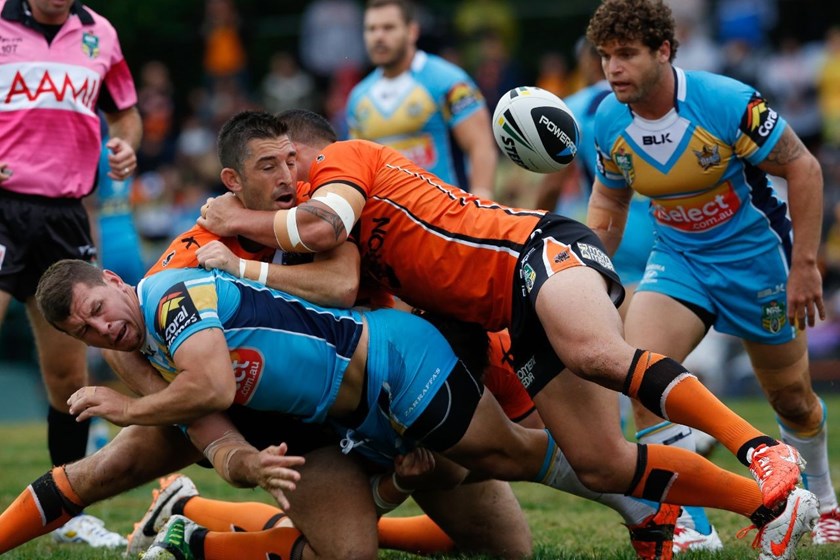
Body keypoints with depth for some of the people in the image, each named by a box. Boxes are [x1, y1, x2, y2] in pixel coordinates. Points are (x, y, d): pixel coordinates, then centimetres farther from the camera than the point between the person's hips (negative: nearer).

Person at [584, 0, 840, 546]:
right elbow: (608, 199, 8)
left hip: (755, 257, -3)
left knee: (792, 398, 12)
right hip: (678, 259, 3)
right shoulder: (609, 122, -11)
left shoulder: (728, 103, -26)